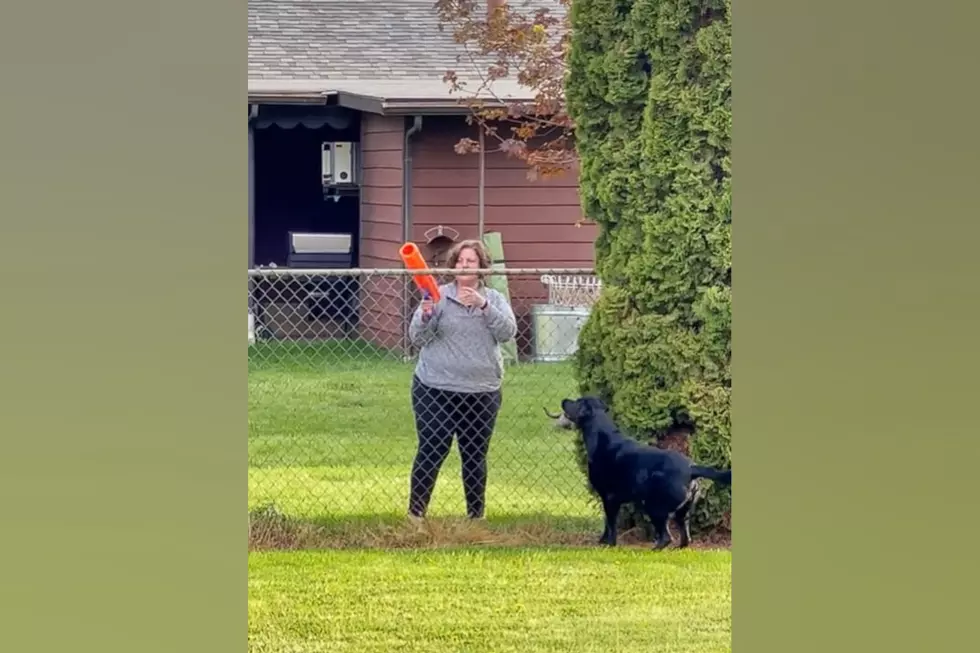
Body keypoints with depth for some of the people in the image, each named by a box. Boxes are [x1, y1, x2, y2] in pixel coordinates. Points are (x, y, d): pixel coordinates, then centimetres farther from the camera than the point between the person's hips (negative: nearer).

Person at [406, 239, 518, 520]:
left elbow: (507, 332, -9)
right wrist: (426, 315, -25)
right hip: (436, 390, -2)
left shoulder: (494, 299, 7)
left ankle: (476, 516, 20)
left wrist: (484, 306, -23)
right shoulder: (438, 296, -1)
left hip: (481, 392, 2)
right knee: (430, 453, -3)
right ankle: (415, 513, 4)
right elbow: (417, 337, -4)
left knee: (475, 457, 10)